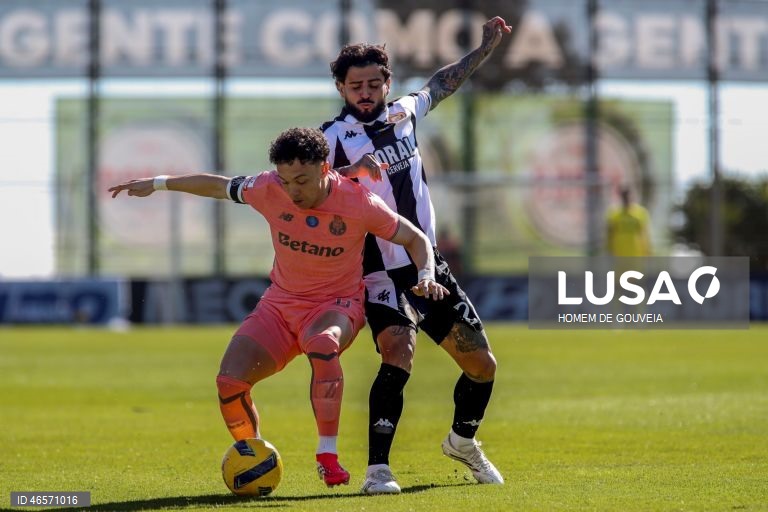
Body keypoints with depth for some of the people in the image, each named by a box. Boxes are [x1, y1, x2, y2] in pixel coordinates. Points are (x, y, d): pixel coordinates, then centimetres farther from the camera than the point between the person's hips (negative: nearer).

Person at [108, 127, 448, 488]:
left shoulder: (360, 204, -17)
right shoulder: (269, 189, -11)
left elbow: (415, 239, -4)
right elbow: (218, 186, 8)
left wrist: (426, 276, -23)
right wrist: (158, 184, 14)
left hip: (336, 303, -3)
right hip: (280, 305, 3)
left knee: (322, 344, -41)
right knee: (230, 382, -17)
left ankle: (328, 455, -31)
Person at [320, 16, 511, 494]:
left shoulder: (404, 114, 7)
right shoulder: (336, 137, -11)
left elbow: (442, 84, 25)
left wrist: (486, 47, 28)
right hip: (382, 274, -6)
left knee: (482, 365, 10)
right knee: (398, 352, -31)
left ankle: (463, 441, 38)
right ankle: (378, 469, -29)